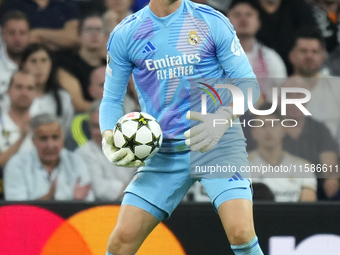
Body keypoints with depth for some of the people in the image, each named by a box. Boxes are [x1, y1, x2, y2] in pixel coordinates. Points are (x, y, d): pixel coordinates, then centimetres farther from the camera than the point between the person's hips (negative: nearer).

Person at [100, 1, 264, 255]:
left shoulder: (213, 22, -3)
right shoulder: (124, 35, 2)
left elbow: (248, 83, -1)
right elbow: (112, 99, 11)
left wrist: (222, 119, -22)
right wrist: (109, 138, -10)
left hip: (218, 142, -2)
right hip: (164, 153, 2)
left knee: (241, 232, -23)